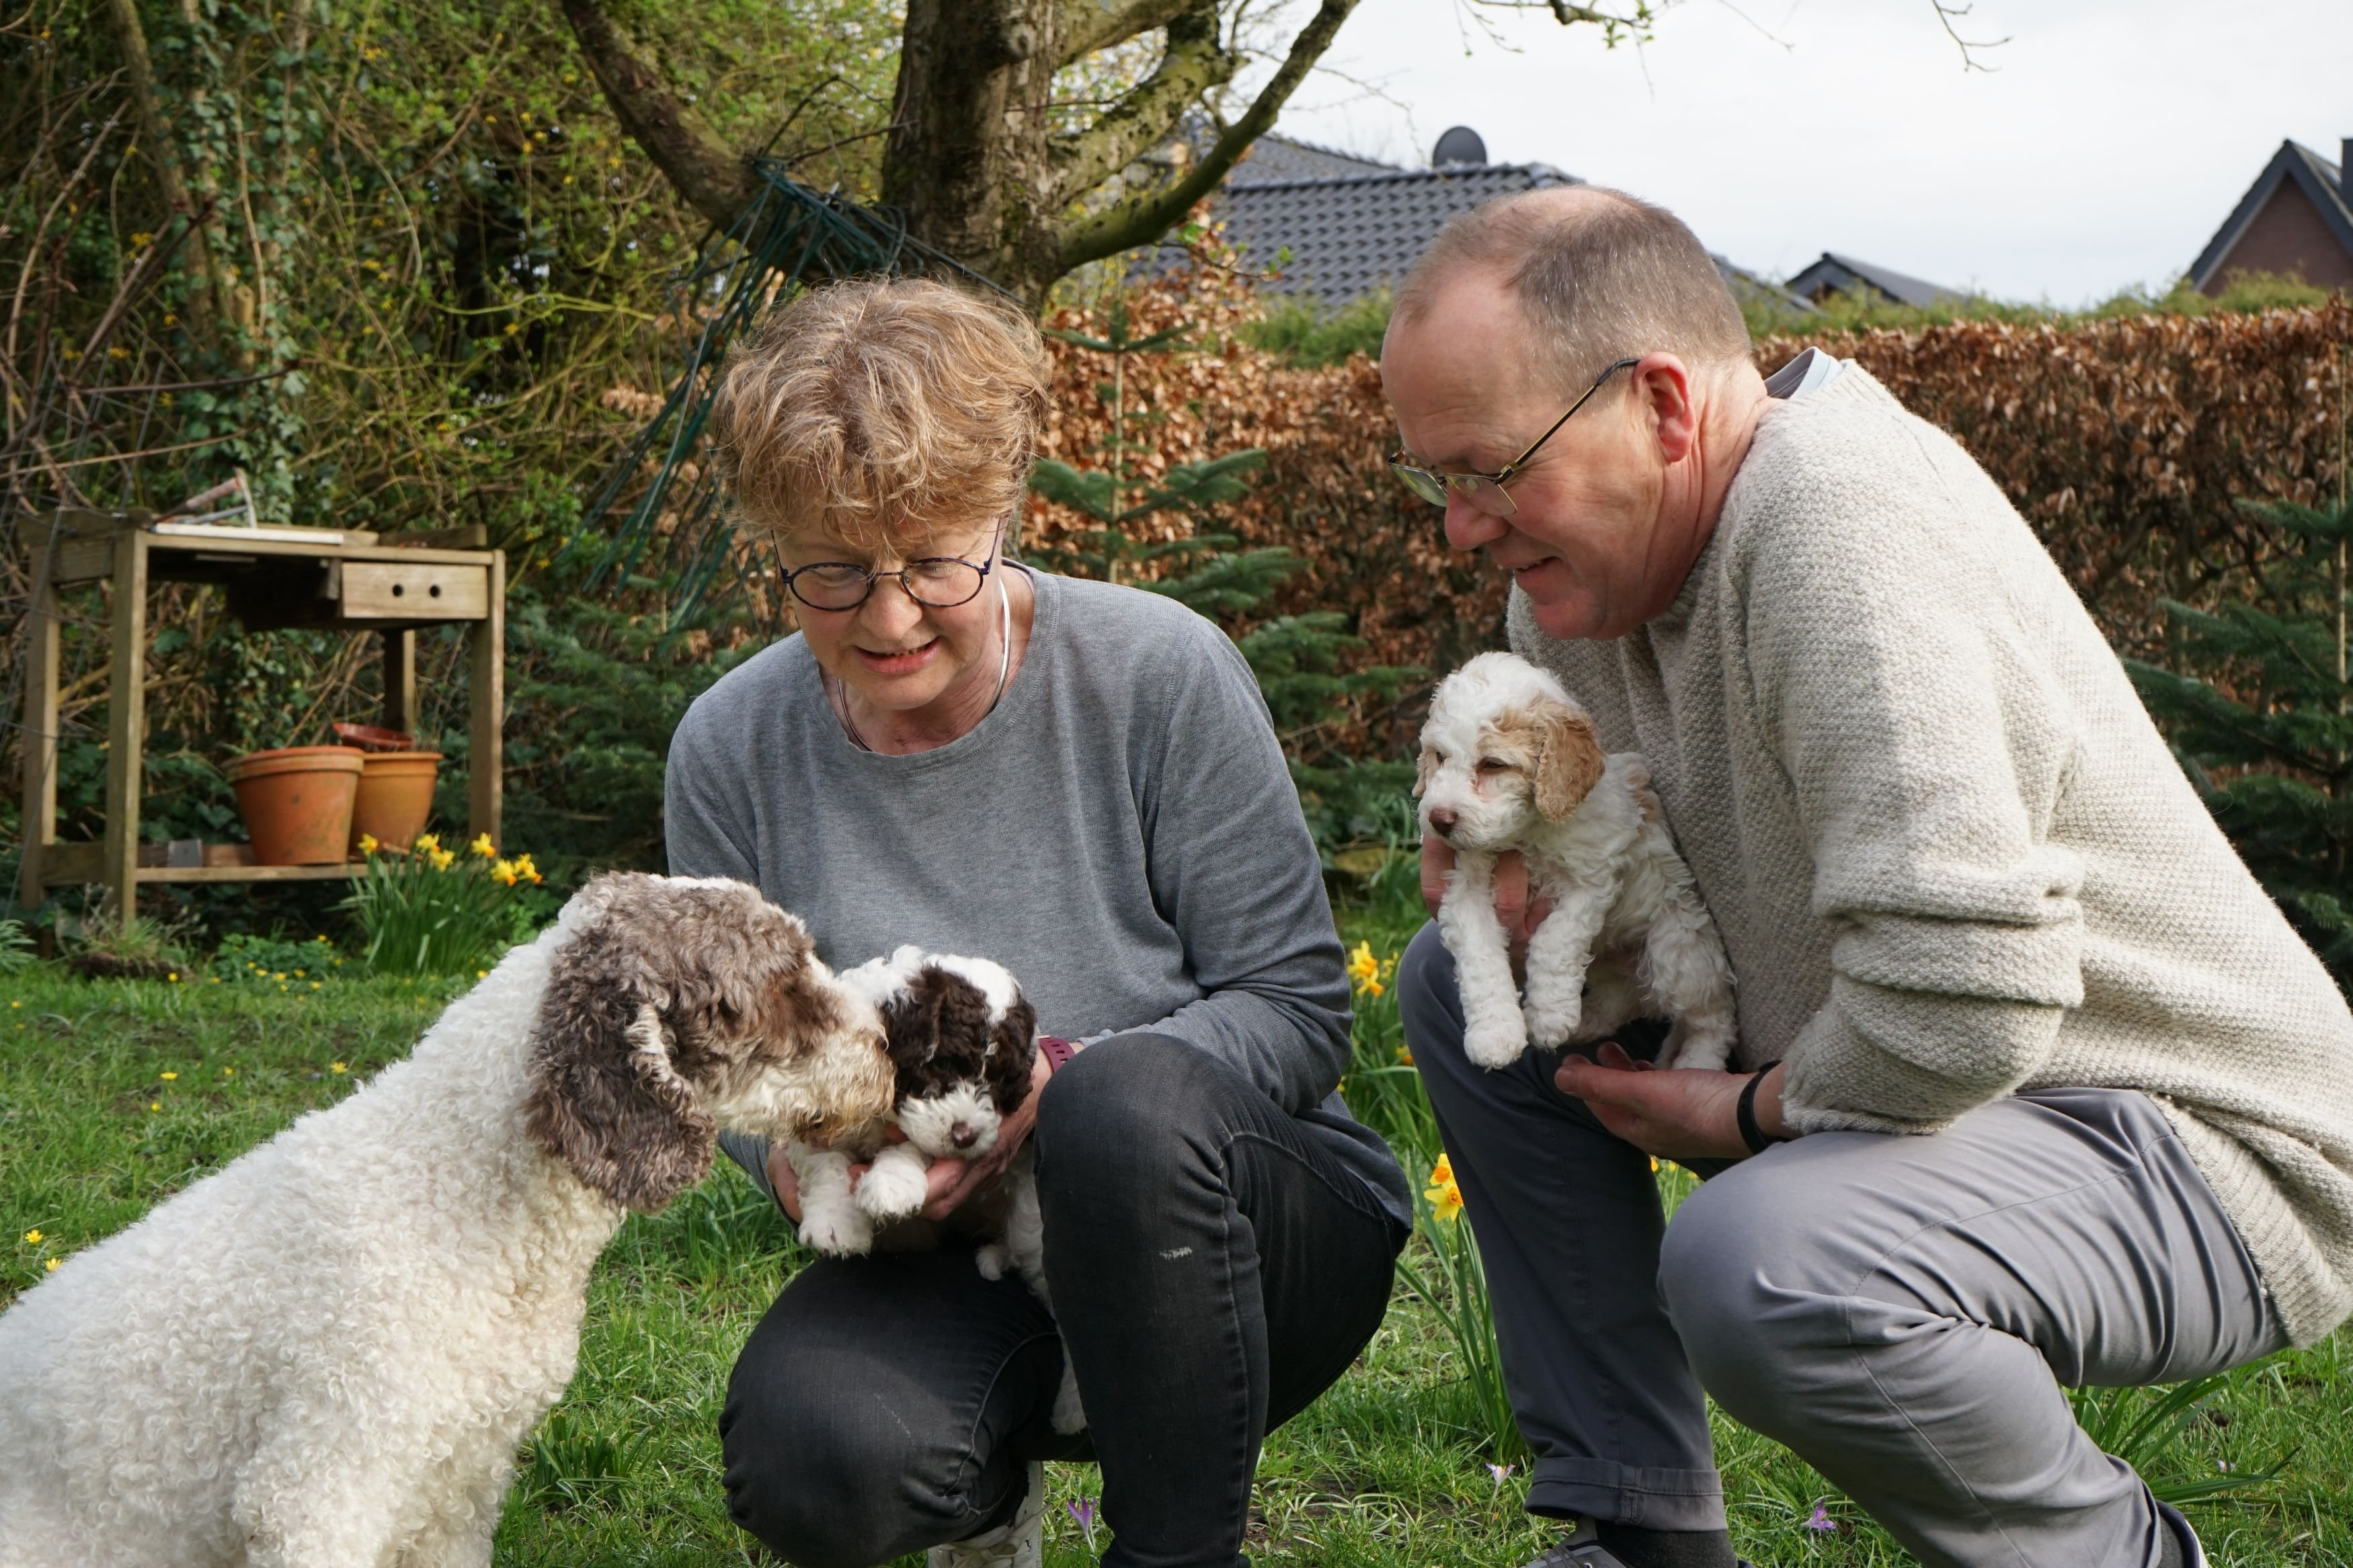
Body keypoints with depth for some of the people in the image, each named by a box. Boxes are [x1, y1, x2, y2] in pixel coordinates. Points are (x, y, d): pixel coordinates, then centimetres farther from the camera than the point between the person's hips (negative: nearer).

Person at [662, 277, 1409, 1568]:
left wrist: (1057, 1084, -29)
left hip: (1223, 1214, -2)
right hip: (955, 1259, 2)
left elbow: (1299, 1010, -12)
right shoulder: (732, 749, -6)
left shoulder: (1161, 673, -14)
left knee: (1128, 1100, -37)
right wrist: (791, 1144, -19)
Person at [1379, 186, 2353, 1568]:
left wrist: (1738, 1116, -17)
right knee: (1465, 989, 9)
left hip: (2205, 1152, -9)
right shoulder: (1594, 539, 1)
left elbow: (1961, 1006, -36)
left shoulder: (1845, 520, -28)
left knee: (1756, 1265, -37)